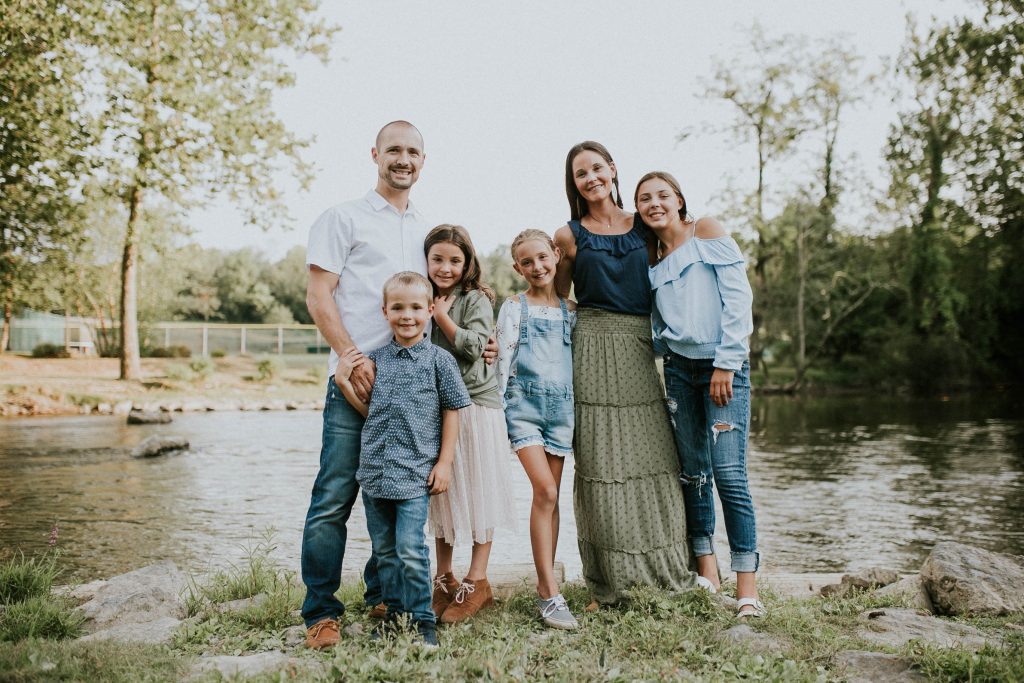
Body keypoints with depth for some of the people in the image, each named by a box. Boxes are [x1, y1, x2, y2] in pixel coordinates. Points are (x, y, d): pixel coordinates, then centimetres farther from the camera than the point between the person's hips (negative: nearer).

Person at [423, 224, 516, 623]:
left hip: (475, 404, -5)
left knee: (477, 492, 0)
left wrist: (442, 317, -13)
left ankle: (477, 582, 10)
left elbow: (475, 346, -15)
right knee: (441, 493, 10)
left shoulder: (476, 299, -2)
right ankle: (444, 580, 22)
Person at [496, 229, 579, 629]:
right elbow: (503, 363, 1)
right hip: (524, 404, -4)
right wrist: (498, 412, -3)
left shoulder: (571, 310, 13)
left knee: (550, 497, 6)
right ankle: (551, 593, -11)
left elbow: (580, 360, 17)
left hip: (561, 406, 4)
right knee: (545, 491, -15)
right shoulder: (514, 308, 3)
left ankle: (544, 586, 16)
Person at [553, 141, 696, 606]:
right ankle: (607, 584, 8)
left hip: (641, 349, 3)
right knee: (601, 462, -2)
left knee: (654, 458, 4)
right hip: (595, 350, -3)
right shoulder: (569, 236, 5)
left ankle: (666, 570, 18)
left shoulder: (643, 228, 12)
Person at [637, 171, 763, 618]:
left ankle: (747, 587, -4)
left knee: (728, 473, -11)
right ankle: (706, 571, 16)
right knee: (693, 473, 6)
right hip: (679, 368, 5)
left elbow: (738, 297, -8)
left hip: (723, 366, -5)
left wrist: (725, 364, -13)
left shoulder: (708, 232, 0)